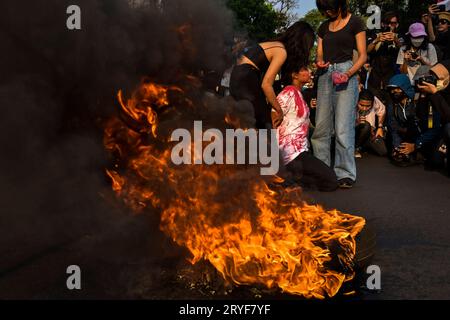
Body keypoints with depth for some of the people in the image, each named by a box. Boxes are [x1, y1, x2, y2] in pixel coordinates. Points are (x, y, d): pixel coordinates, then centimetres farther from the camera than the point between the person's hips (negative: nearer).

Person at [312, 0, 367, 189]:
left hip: (345, 72, -5)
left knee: (343, 127, -10)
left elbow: (363, 55, -1)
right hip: (325, 75, 5)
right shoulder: (324, 27, 18)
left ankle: (346, 174, -4)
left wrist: (349, 73, -17)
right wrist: (319, 63, -6)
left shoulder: (355, 23, 2)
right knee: (321, 126, 3)